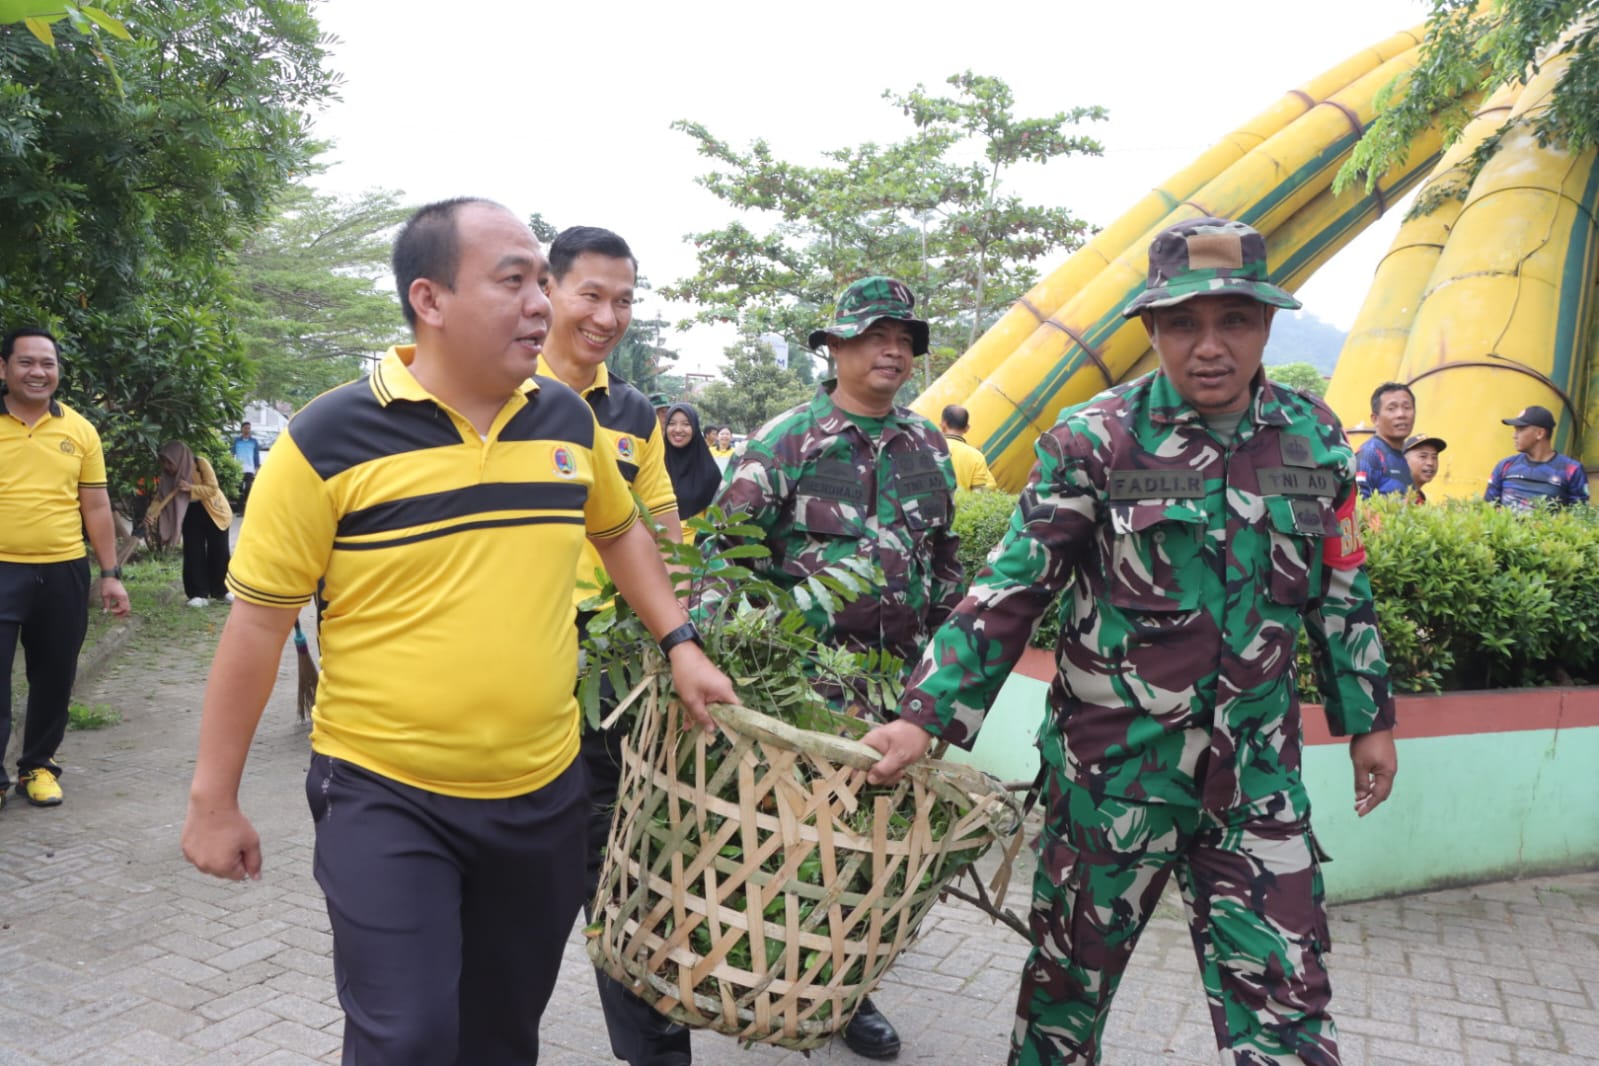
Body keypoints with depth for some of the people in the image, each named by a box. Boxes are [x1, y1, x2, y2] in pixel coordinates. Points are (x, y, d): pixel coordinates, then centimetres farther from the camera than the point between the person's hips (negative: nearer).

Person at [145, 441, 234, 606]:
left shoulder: (201, 463, -24)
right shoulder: (169, 475, -12)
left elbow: (213, 489, -24)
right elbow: (161, 496, -18)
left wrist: (190, 487, -37)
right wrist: (151, 514, -35)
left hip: (214, 513, -3)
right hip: (192, 515, 3)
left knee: (218, 553, 2)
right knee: (193, 553, -4)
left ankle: (221, 590, 16)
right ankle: (200, 594, -1)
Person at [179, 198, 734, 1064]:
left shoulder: (568, 418, 2)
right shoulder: (331, 438, -13)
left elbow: (617, 530, 19)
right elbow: (258, 619, -8)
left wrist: (680, 645, 11)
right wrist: (214, 799, -4)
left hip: (544, 791, 5)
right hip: (385, 797, -4)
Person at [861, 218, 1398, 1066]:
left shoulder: (1312, 437, 2)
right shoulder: (1094, 440, -11)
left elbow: (1341, 592, 13)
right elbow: (1007, 593, -11)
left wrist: (1367, 717, 17)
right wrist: (926, 716, -16)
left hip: (1257, 770, 3)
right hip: (1113, 764, -2)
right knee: (1069, 980, 14)